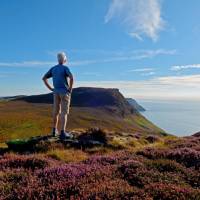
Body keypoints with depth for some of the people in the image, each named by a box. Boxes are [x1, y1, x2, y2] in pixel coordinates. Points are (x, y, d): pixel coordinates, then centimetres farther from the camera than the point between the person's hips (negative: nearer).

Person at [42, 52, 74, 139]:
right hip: (65, 92, -6)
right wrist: (70, 88, -15)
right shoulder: (65, 68, -9)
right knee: (64, 112, -7)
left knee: (56, 111, 14)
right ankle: (63, 133, -9)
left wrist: (51, 89, 9)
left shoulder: (53, 68, 10)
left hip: (56, 92, 6)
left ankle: (54, 130, 23)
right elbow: (71, 77, -28)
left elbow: (44, 78, 10)